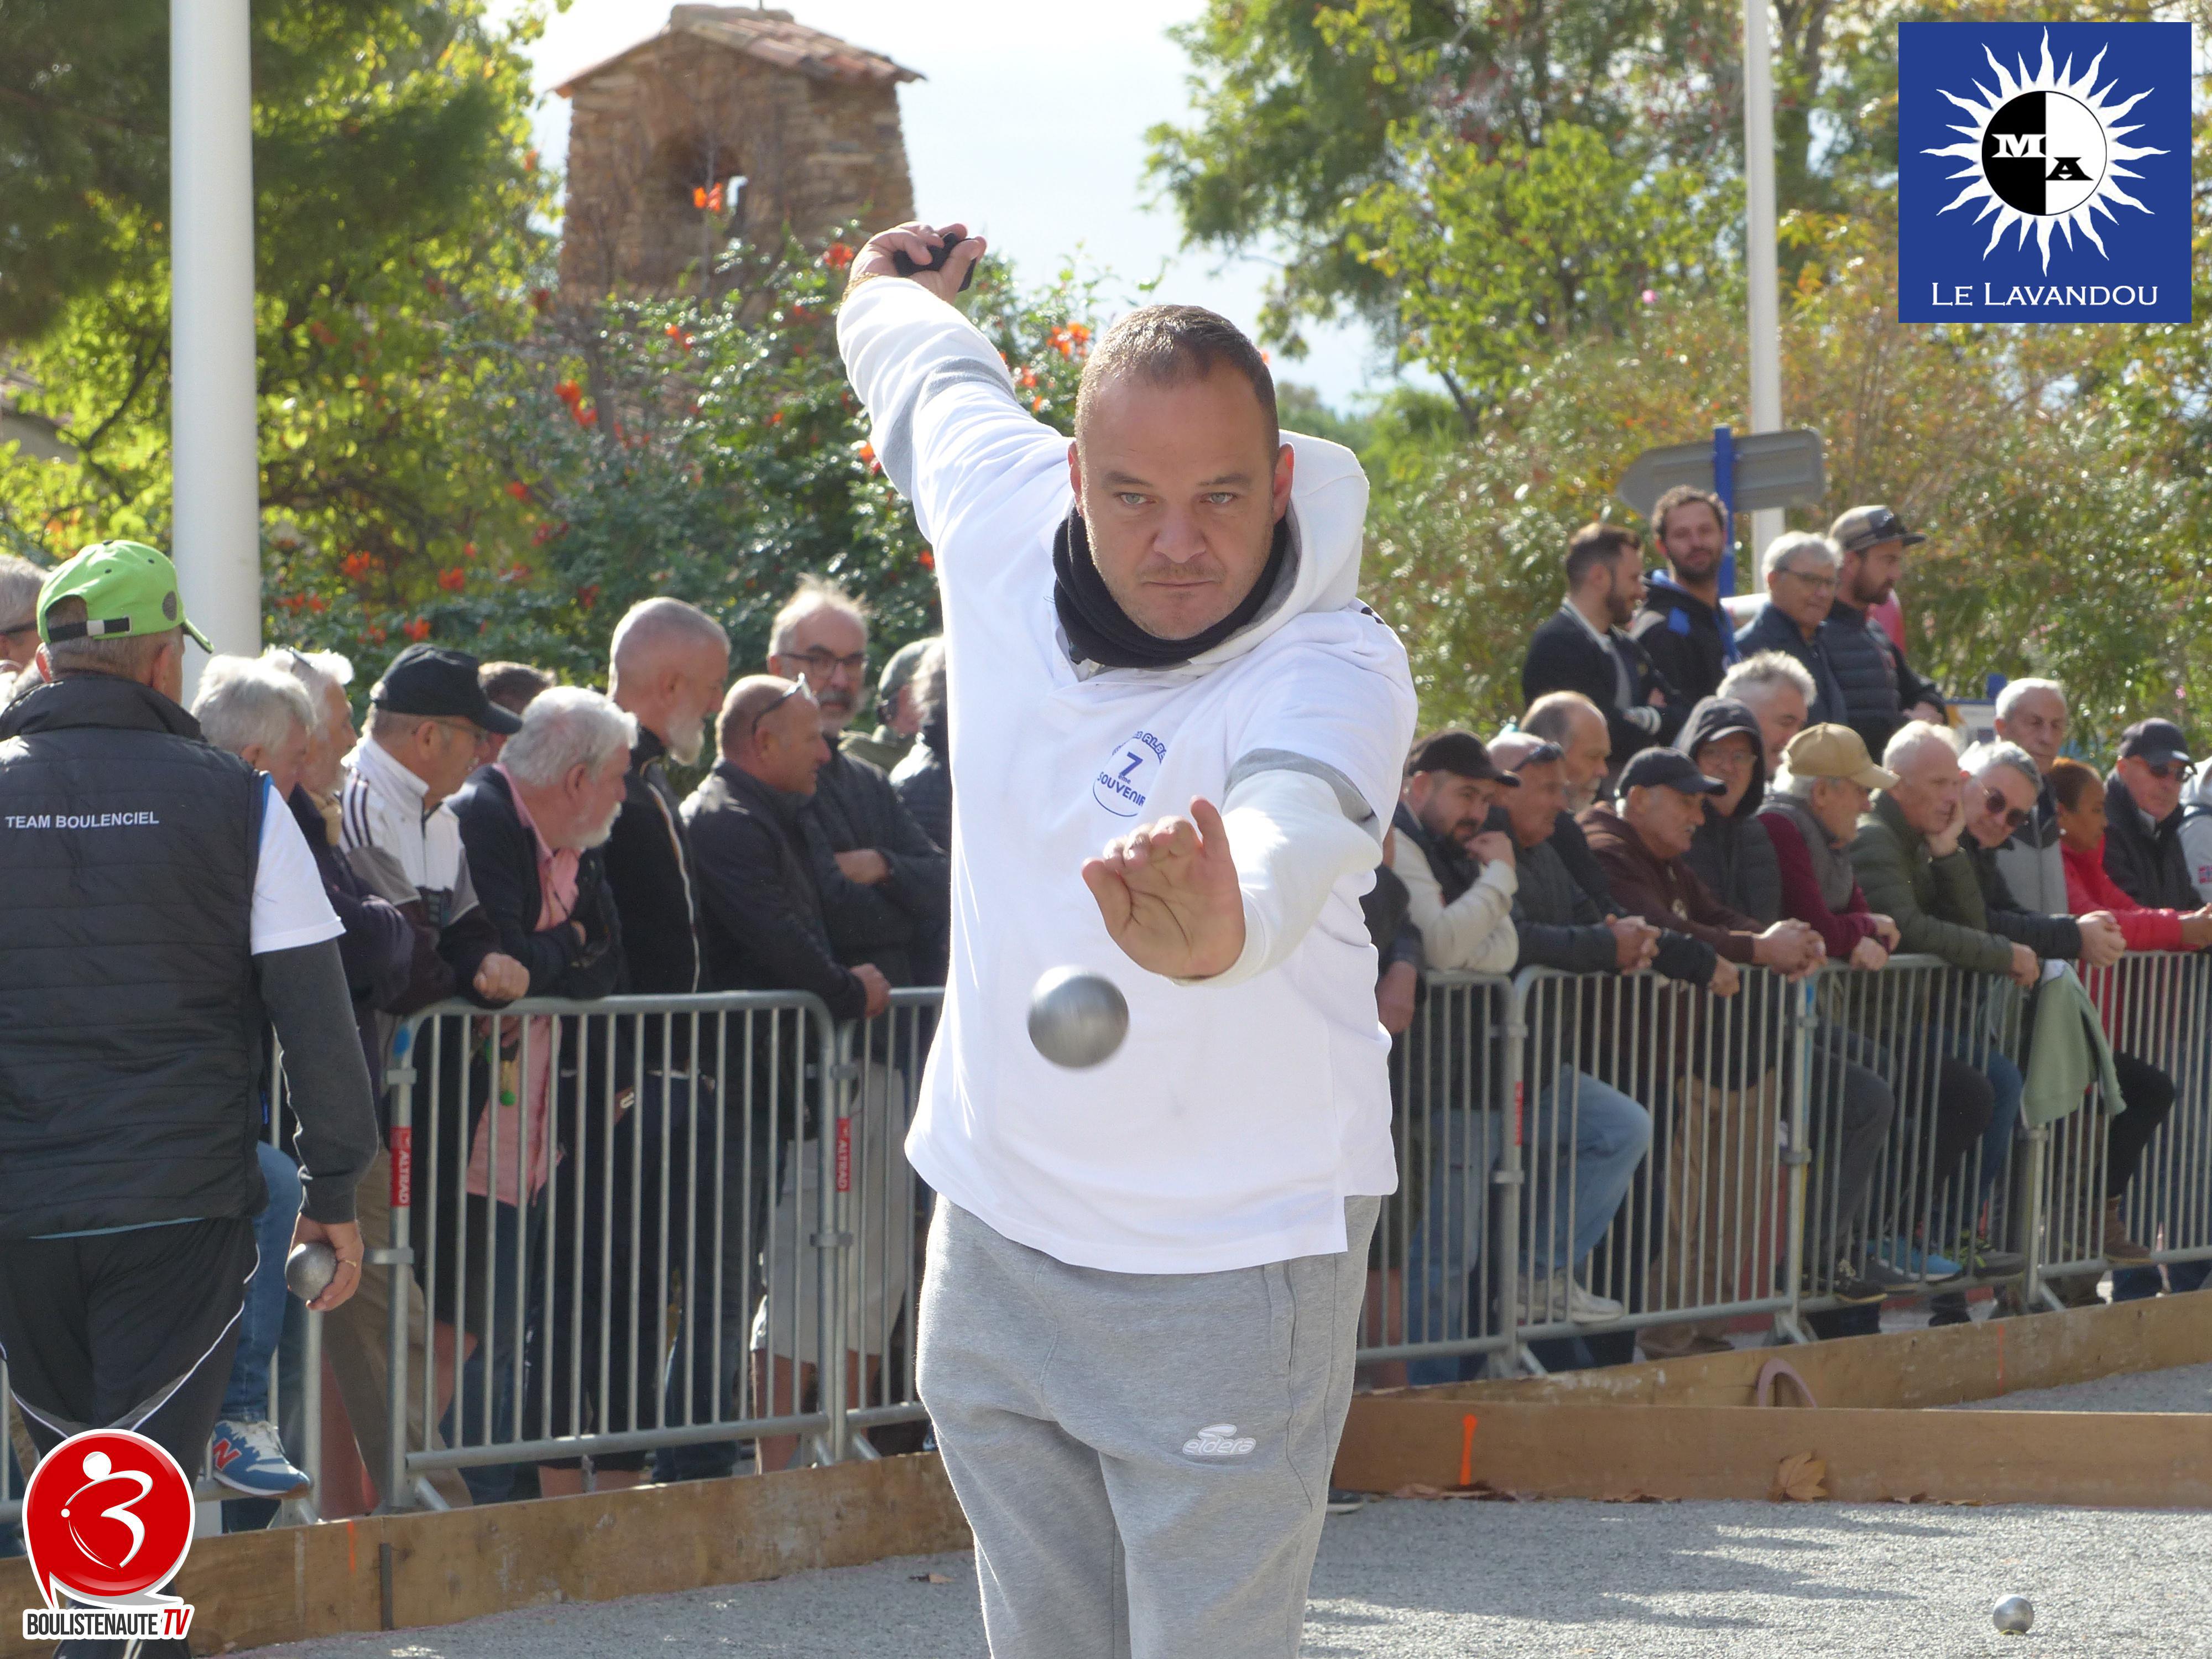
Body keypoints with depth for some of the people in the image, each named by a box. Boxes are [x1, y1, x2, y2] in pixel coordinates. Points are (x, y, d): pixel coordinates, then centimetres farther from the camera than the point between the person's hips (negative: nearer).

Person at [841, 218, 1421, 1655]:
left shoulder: (1339, 672, -24)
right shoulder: (1004, 507, -9)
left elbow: (1290, 832, -48)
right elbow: (937, 369, 16)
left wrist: (1224, 925, -71)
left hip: (1228, 1274, -5)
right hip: (992, 1235, 5)